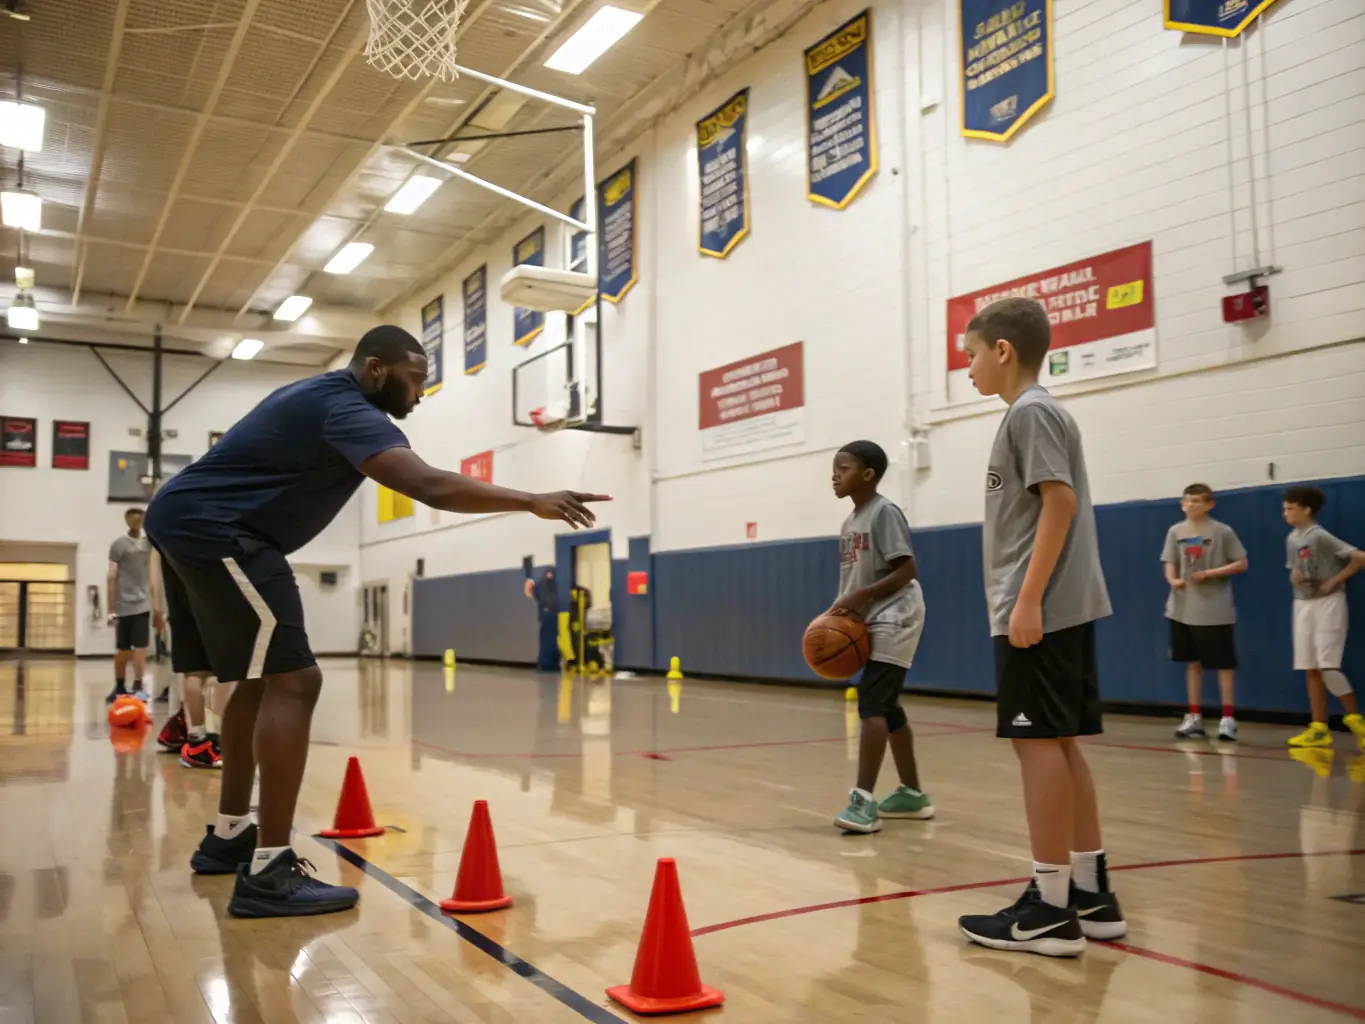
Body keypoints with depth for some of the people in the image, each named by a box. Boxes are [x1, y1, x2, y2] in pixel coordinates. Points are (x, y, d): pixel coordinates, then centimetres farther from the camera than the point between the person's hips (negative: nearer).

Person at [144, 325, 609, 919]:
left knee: (259, 680, 17)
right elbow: (431, 486, -31)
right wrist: (533, 503, -28)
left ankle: (228, 837, 26)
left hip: (186, 521, 11)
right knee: (292, 682, -15)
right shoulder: (347, 408, -16)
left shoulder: (320, 397, 18)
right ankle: (268, 874, -16)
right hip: (213, 531, -11)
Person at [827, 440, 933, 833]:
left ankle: (863, 800, -20)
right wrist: (844, 610, 1)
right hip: (873, 620, 10)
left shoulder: (884, 512, -14)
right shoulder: (849, 523, 13)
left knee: (871, 702, -17)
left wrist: (861, 596, -26)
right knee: (887, 706, 14)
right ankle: (913, 793, 25)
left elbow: (907, 570, -20)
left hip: (894, 618, -10)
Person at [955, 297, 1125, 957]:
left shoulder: (1029, 411, -8)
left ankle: (1049, 909, -3)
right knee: (1060, 744, 11)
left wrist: (1028, 598, -21)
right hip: (1062, 609, 10)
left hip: (1040, 611, -10)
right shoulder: (1040, 413, 20)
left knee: (1038, 742, -8)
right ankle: (1089, 894, 18)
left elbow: (1060, 500, -18)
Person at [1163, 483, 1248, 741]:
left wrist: (1210, 573, -15)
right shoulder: (1175, 532, 7)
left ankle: (1228, 718, 7)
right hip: (1183, 609, 4)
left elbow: (1241, 564, -3)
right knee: (1192, 662, 10)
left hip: (1215, 611, -4)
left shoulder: (1222, 531, -4)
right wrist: (1173, 580, -16)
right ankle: (1194, 717, 17)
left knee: (1223, 663, 0)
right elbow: (1169, 564, 6)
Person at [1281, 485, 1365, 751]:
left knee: (1327, 666, -13)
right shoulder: (1291, 539, 9)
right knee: (1310, 669, 6)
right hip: (1302, 605, 8)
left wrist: (1334, 581, -15)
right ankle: (1319, 728, 10)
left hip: (1327, 604, -8)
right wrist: (1294, 577, -2)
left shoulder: (1320, 537, -14)